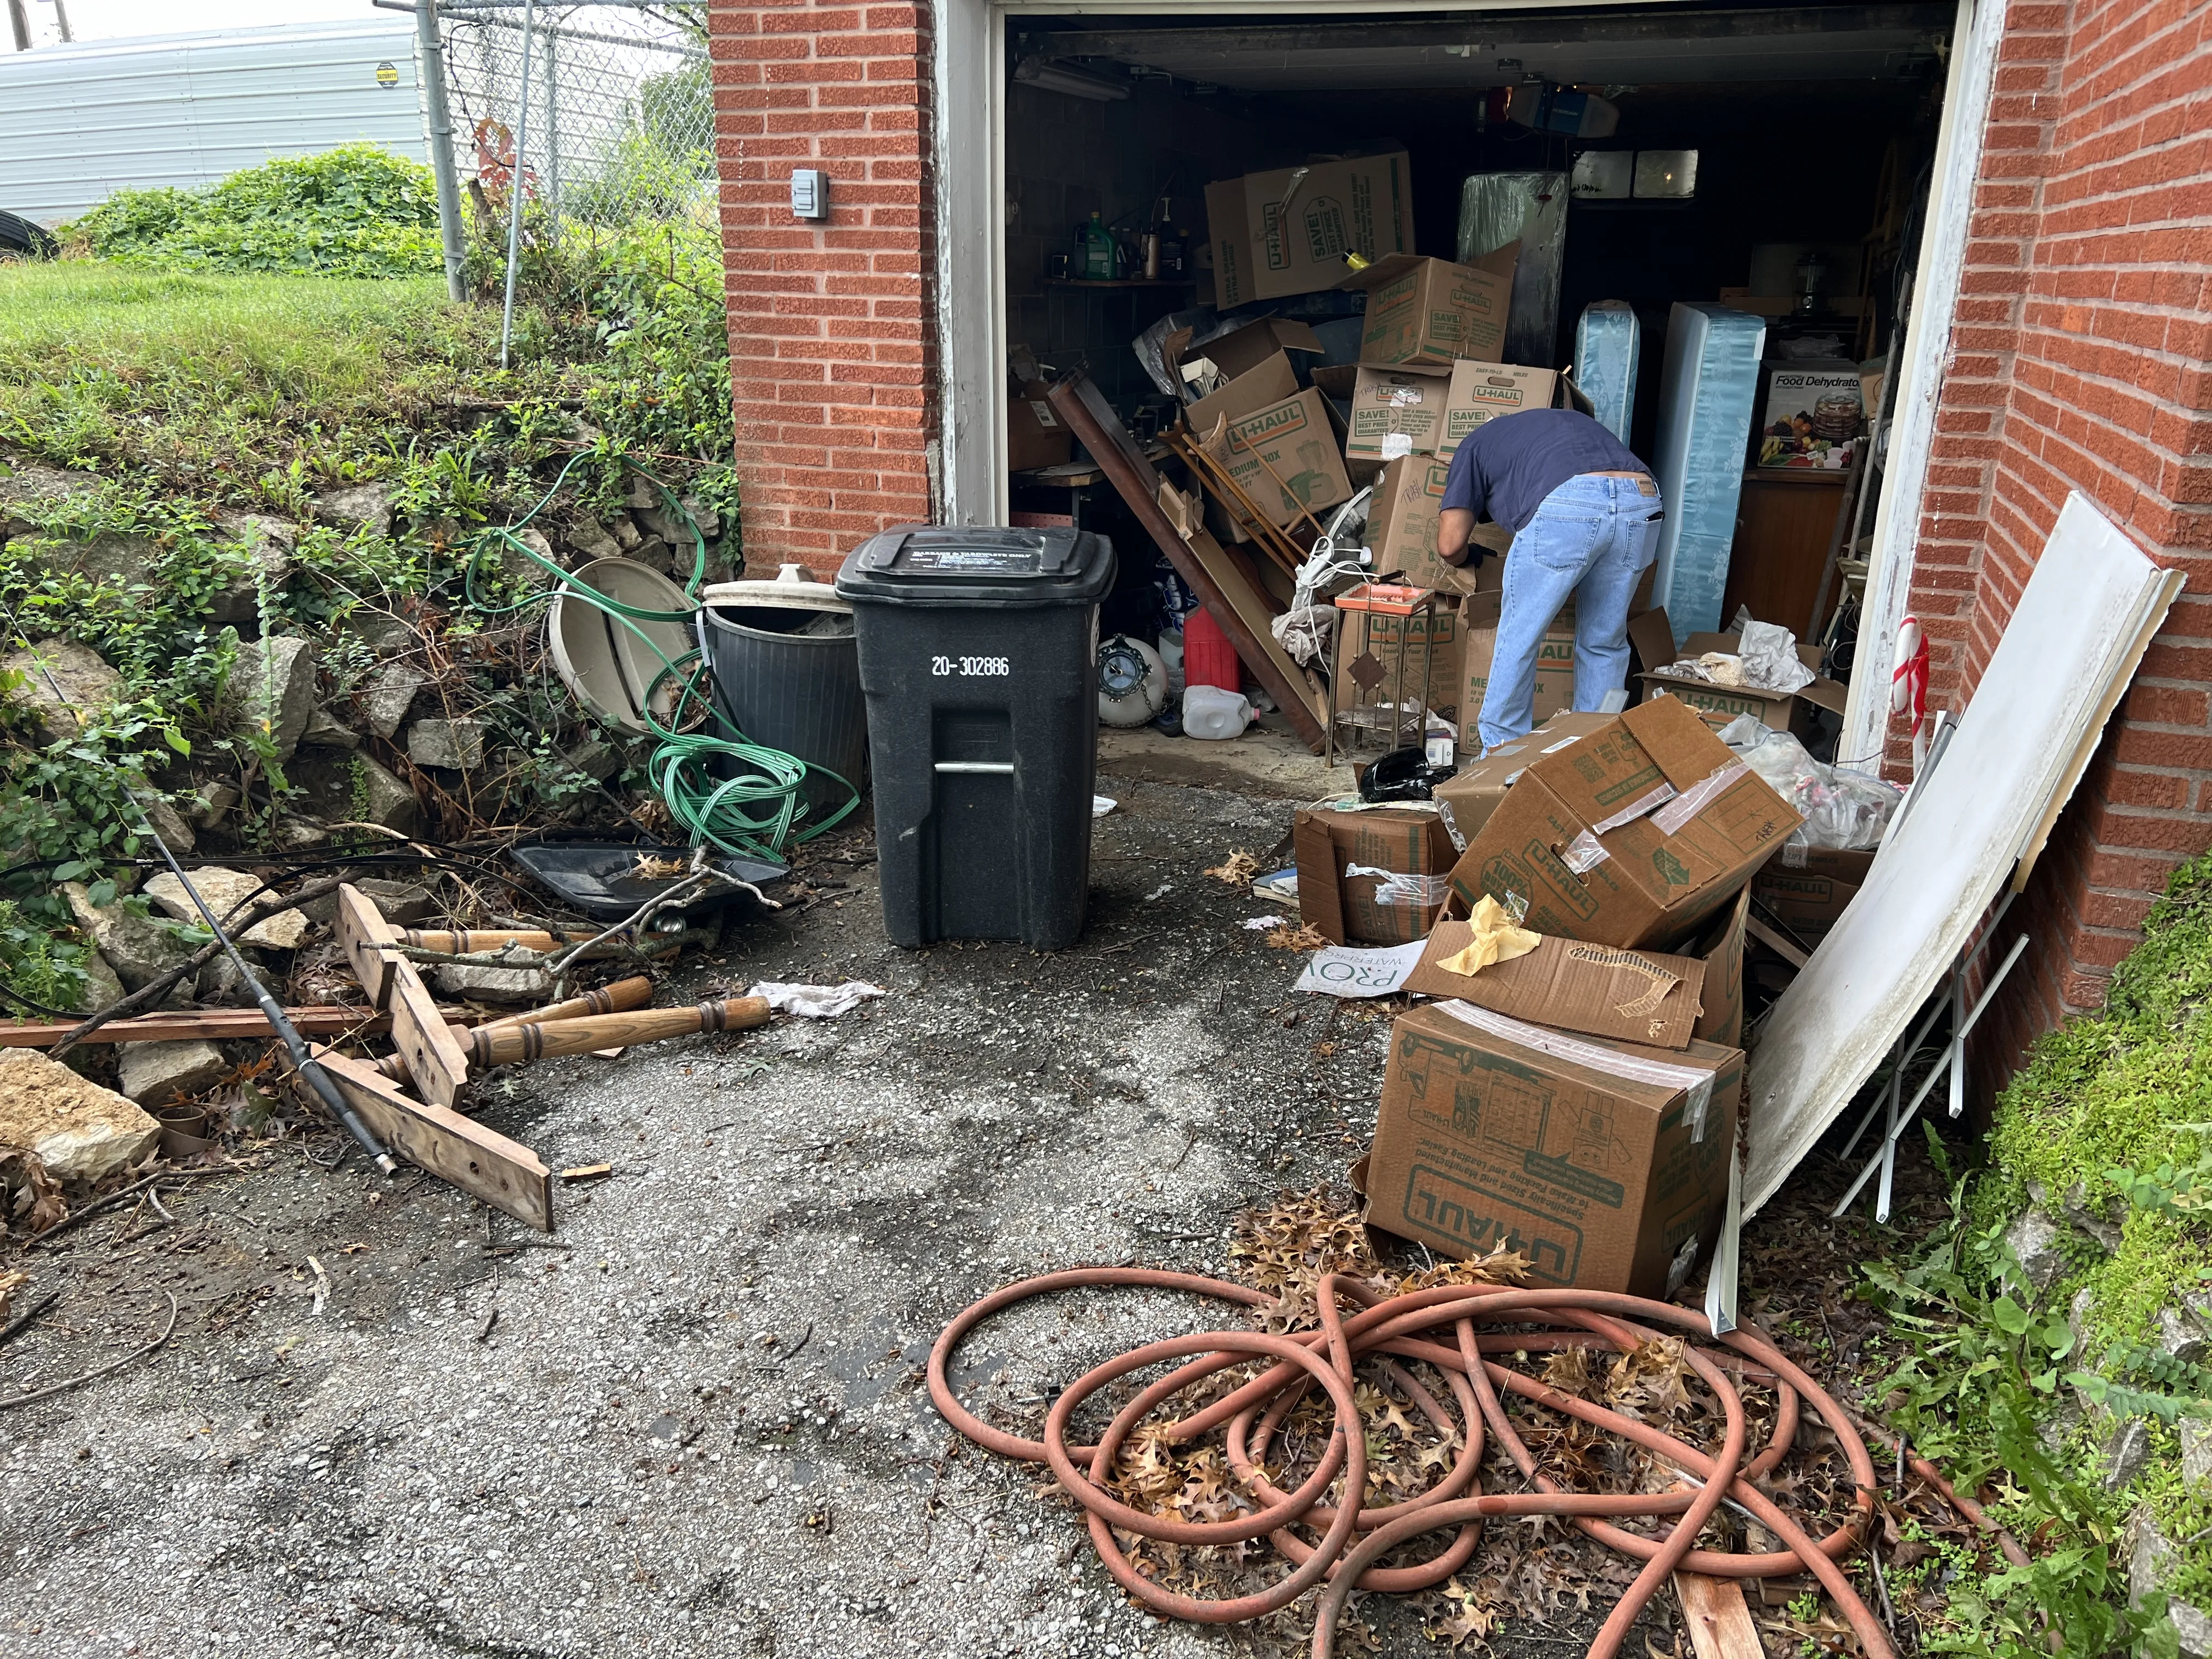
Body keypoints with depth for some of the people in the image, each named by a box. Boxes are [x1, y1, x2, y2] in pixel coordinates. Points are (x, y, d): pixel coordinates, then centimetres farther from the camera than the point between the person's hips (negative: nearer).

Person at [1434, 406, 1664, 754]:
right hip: (1643, 500, 5)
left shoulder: (1476, 444, 27)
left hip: (1568, 504, -5)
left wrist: (1472, 556, 41)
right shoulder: (1569, 420, 43)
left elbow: (1450, 546, 17)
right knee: (1604, 643, 19)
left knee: (1518, 639, 11)